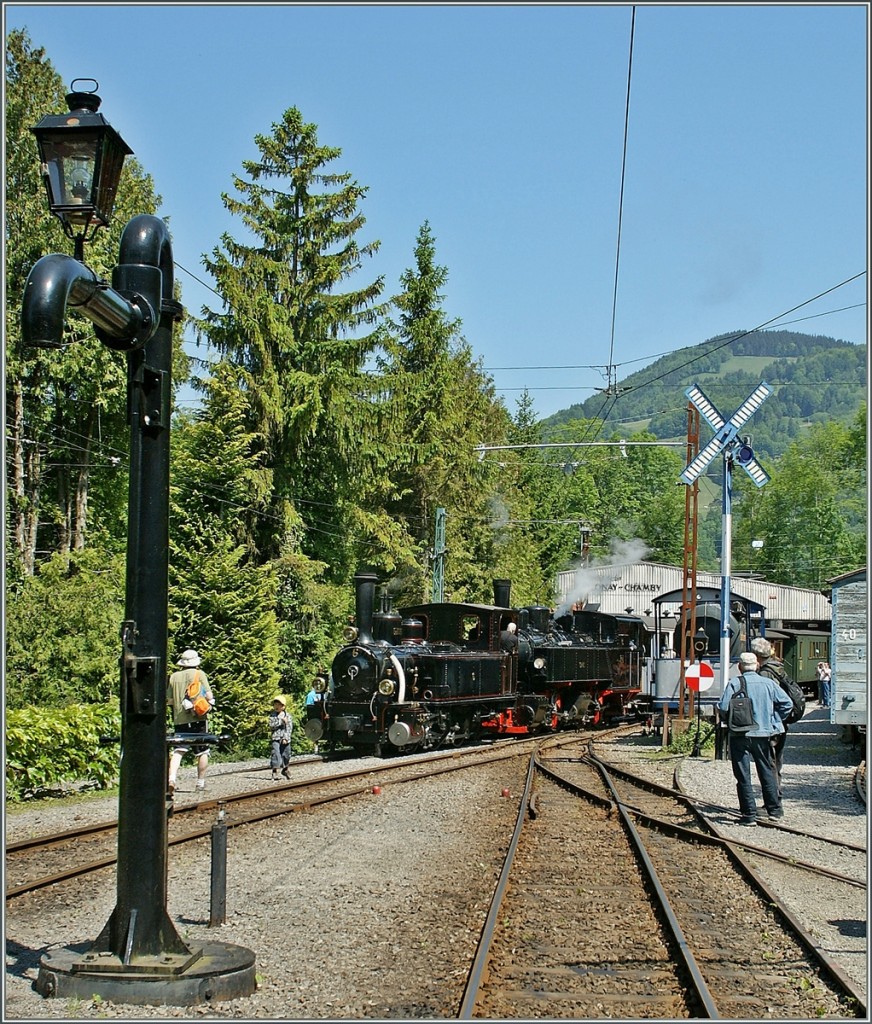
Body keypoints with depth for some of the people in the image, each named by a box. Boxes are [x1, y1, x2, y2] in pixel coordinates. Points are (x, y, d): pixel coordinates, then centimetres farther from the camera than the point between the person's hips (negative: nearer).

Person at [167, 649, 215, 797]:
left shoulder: (174, 676, 6)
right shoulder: (199, 674, -2)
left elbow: (169, 700, 7)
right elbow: (209, 696, -9)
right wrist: (210, 703, 12)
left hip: (179, 719, 2)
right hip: (198, 718, -2)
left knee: (178, 751, -1)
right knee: (202, 752, 9)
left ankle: (171, 778, -21)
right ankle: (201, 783, 13)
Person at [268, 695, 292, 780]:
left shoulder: (287, 715, 2)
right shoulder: (272, 715, 4)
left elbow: (289, 727, -4)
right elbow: (271, 724, -11)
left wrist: (286, 738, -13)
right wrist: (281, 721, -13)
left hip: (285, 739, 1)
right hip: (275, 738, -1)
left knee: (286, 754, 10)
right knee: (275, 754, -12)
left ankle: (285, 769, 31)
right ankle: (275, 772, -10)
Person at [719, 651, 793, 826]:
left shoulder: (734, 683, -8)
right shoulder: (768, 683, 2)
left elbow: (723, 707, -15)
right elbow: (787, 703, 3)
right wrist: (773, 720, 11)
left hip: (740, 735, -3)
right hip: (763, 734, 3)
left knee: (743, 776, 3)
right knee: (767, 772, 15)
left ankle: (749, 815, 1)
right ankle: (774, 810, 19)